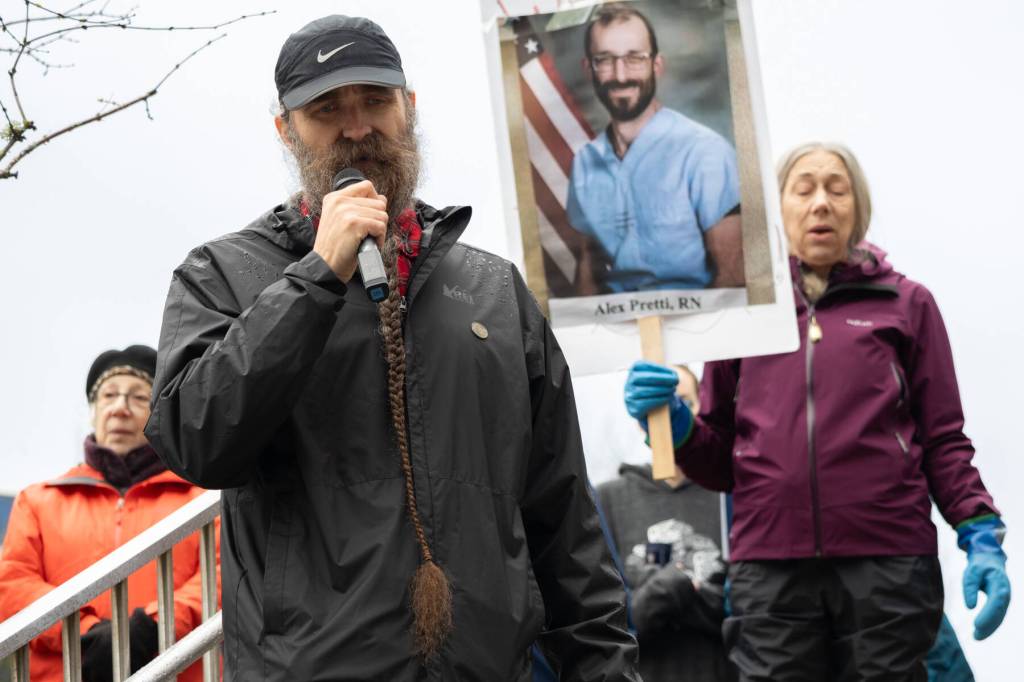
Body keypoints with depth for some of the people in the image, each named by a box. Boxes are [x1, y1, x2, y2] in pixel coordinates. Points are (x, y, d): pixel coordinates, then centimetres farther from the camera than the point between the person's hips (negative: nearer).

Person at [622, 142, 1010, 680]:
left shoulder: (905, 304, 10)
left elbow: (943, 443, 8)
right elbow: (719, 462, 14)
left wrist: (981, 535, -5)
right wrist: (674, 426, -5)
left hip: (888, 562, -1)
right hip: (769, 571, 1)